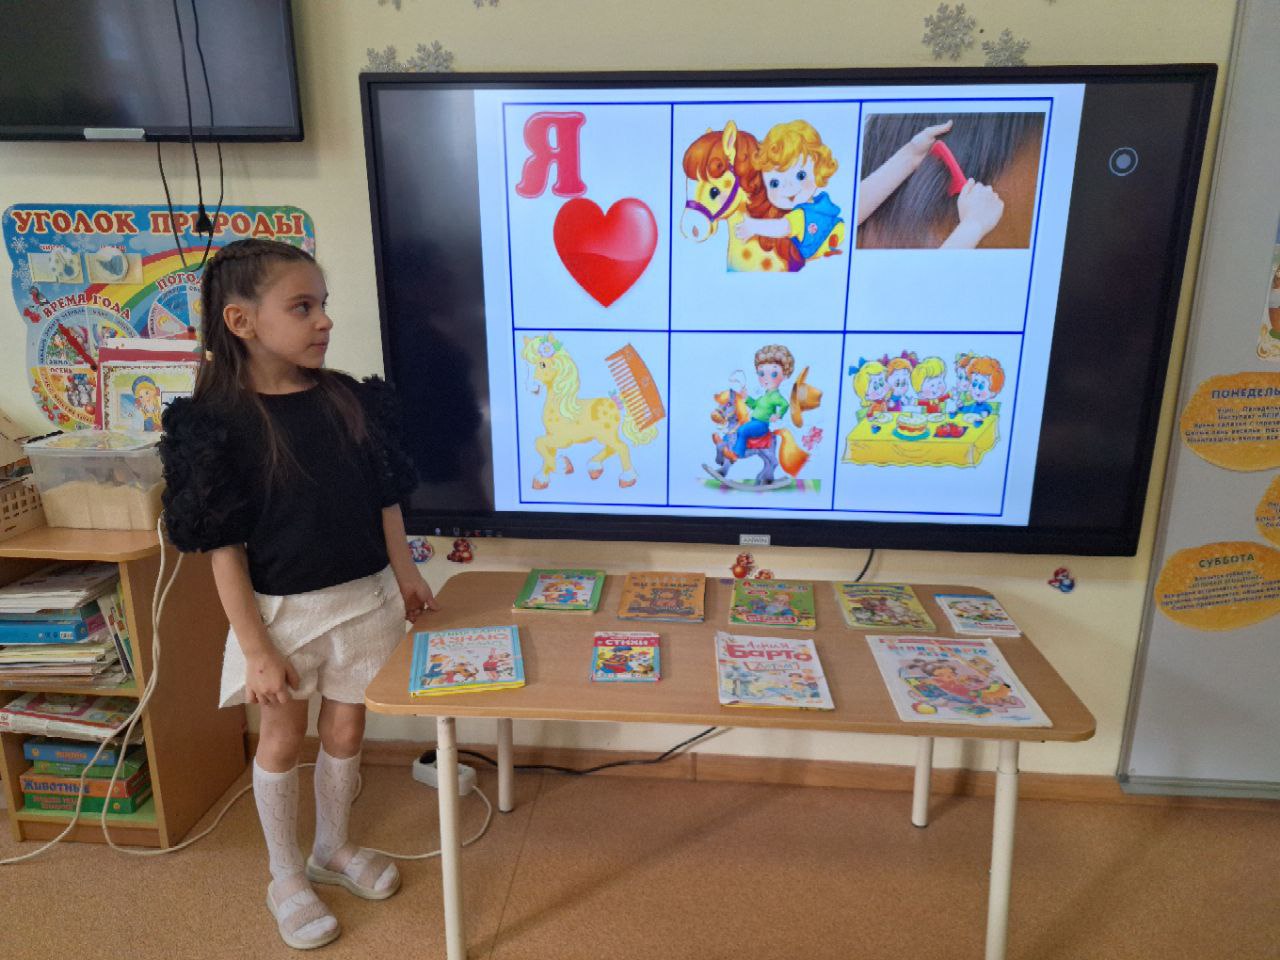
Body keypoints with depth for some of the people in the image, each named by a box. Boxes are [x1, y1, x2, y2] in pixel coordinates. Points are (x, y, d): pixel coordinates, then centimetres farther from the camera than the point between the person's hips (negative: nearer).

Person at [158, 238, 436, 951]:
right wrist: (256, 649, -13)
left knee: (346, 731, 17)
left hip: (366, 598, 4)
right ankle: (287, 878, 37)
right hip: (282, 609, -3)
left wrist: (405, 574, 3)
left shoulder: (354, 401, -3)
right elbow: (224, 549, -14)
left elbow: (385, 501, 6)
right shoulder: (218, 424, -15)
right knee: (284, 738, 15)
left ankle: (333, 849, 43)